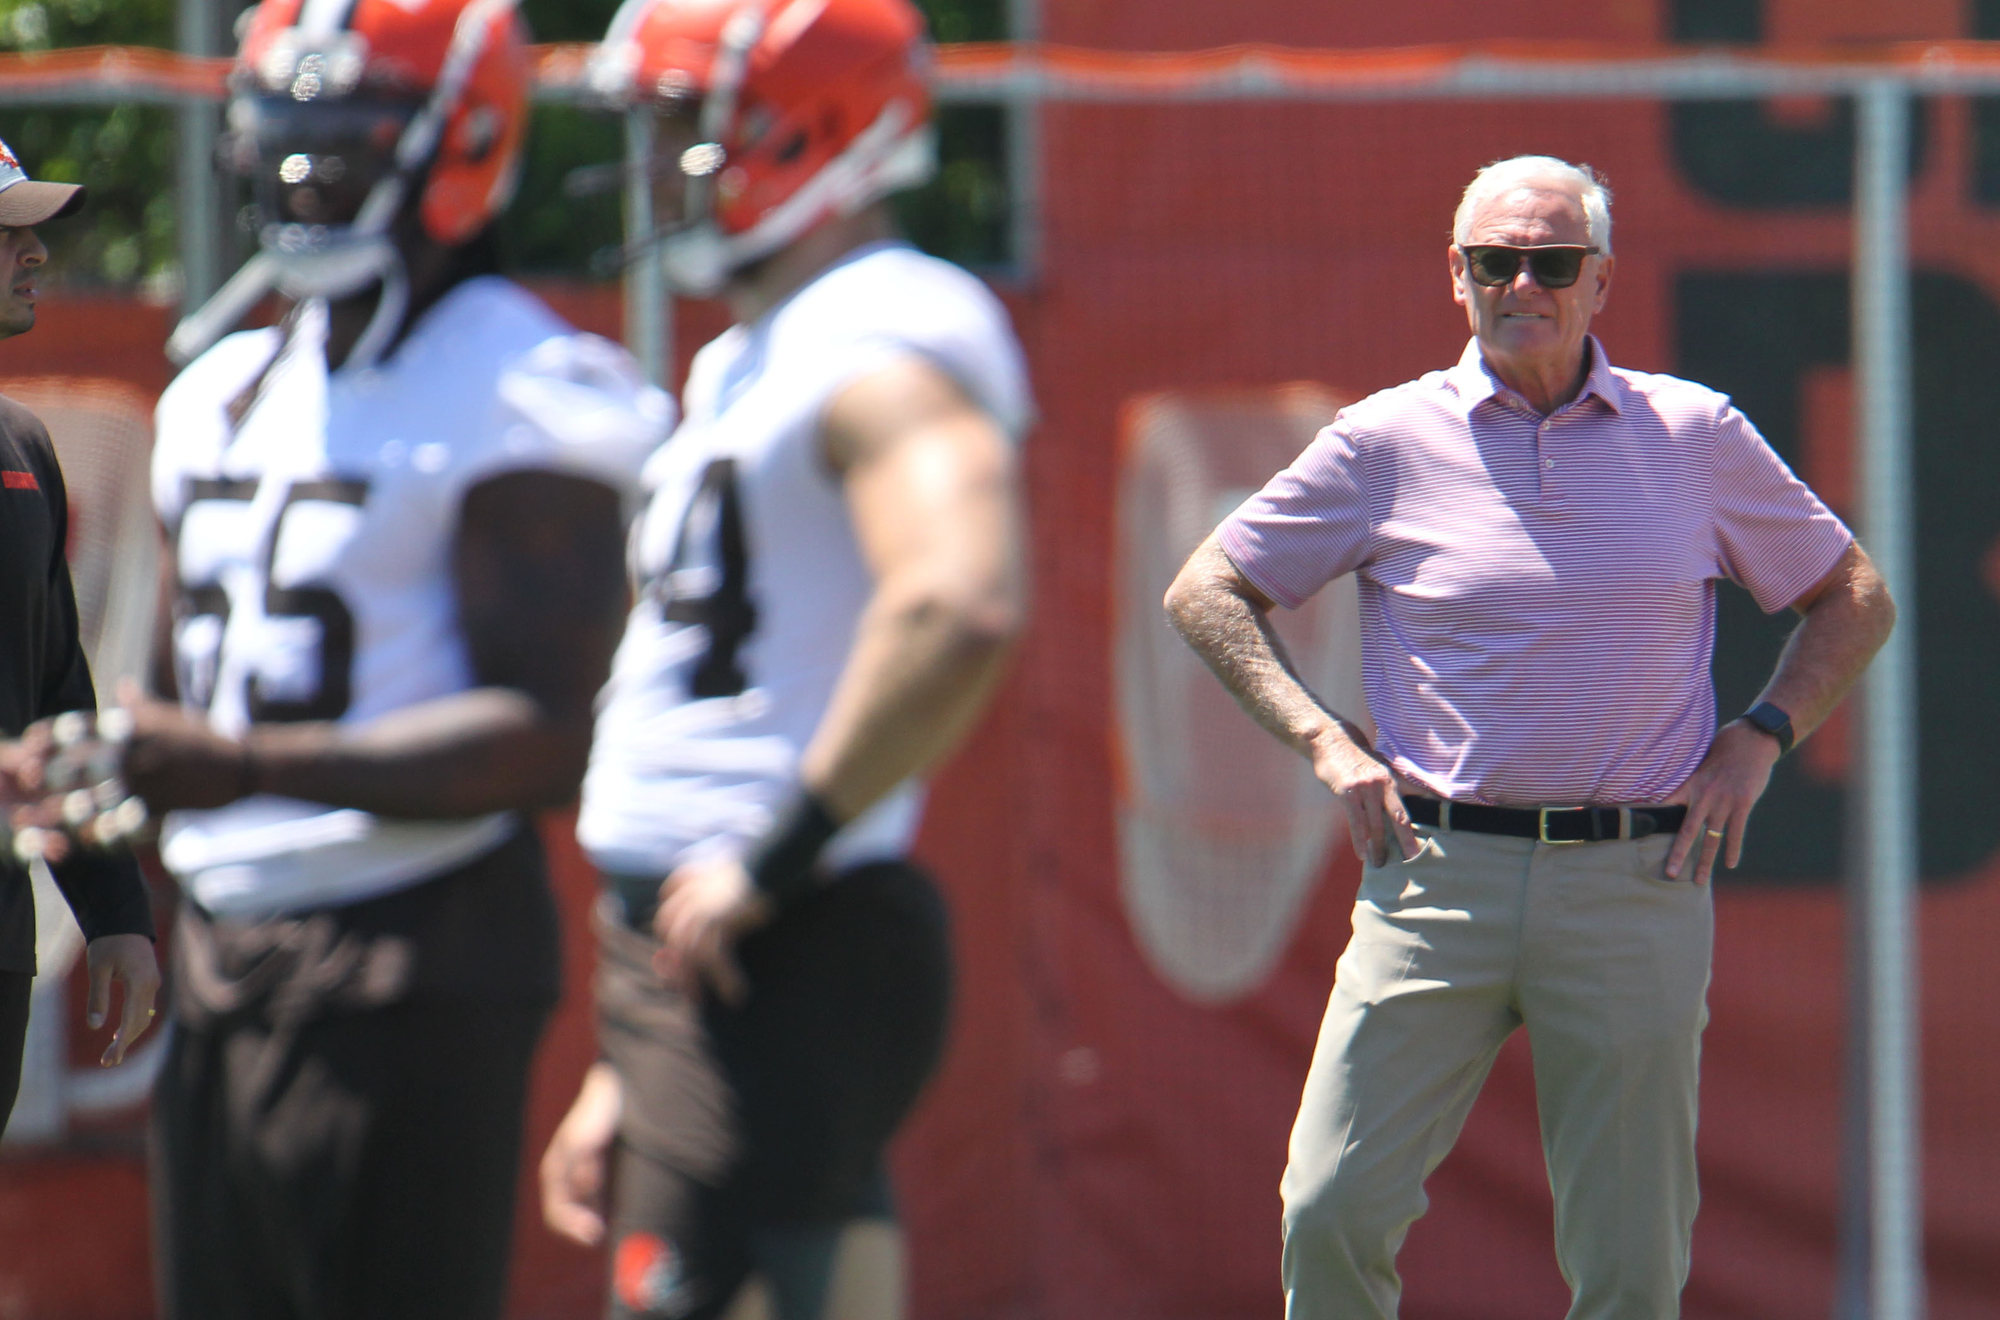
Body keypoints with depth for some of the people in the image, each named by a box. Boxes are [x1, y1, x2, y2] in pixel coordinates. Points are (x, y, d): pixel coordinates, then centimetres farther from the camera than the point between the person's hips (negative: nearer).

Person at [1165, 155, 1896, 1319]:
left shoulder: (1698, 437, 7)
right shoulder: (1390, 441, 4)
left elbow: (1855, 601, 19)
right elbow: (1207, 591, 13)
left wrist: (1759, 739, 5)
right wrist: (1323, 739, 1)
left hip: (1636, 885, 0)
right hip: (1440, 873, 0)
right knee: (1334, 1218, -10)